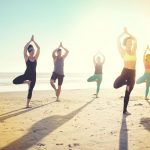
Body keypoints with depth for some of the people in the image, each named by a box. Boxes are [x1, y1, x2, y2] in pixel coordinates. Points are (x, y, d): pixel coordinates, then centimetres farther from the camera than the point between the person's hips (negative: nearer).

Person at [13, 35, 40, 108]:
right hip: (26, 74, -1)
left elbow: (38, 48, -5)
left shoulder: (36, 57, 3)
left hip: (33, 75, 1)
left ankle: (27, 104, 17)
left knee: (30, 90, 7)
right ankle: (27, 82, 6)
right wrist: (30, 40, -10)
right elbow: (25, 48, -15)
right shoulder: (26, 57, -3)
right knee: (15, 81, -19)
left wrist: (33, 41, -4)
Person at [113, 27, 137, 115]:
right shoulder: (123, 52, 1)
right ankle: (125, 82, 8)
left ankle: (125, 110, 19)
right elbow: (118, 40, -6)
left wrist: (127, 33, 16)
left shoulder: (133, 51, 12)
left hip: (133, 73, 3)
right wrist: (124, 32, 5)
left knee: (128, 93, 9)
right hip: (125, 71, -3)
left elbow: (135, 40, 15)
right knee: (116, 85, -27)